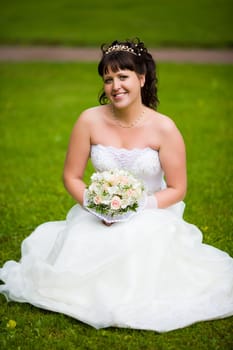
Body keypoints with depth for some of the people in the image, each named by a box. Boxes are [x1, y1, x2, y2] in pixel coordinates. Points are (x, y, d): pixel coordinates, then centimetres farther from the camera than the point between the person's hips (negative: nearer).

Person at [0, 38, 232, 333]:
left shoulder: (163, 128, -12)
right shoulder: (90, 121, -7)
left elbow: (176, 189, -6)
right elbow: (71, 177, 0)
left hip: (152, 213, -1)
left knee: (144, 245, -33)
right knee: (82, 249, -27)